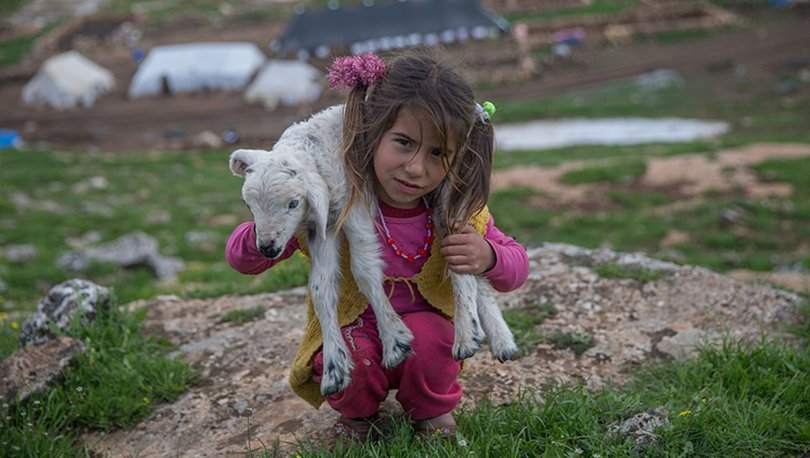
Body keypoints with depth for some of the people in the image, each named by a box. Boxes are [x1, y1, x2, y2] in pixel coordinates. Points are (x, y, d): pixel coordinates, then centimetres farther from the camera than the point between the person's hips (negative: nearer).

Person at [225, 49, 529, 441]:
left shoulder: (459, 209, -15)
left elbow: (518, 266, -2)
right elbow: (240, 259, -16)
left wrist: (488, 257, -27)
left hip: (426, 328, 1)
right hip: (353, 332, -1)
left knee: (426, 335, -31)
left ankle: (432, 410, 4)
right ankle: (358, 412, 6)